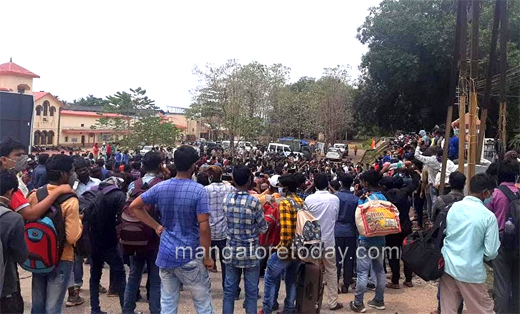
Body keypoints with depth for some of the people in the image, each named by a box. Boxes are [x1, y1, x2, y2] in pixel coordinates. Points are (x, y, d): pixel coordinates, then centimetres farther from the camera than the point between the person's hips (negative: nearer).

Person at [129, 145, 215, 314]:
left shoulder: (160, 187, 1)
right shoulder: (199, 190, -15)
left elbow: (134, 206, 9)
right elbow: (204, 228, -18)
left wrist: (156, 226, 8)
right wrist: (207, 257, -8)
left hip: (165, 254, 5)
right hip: (190, 256, -5)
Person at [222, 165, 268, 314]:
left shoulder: (226, 198, -4)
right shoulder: (254, 202, -16)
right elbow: (263, 229, -4)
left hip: (232, 250, 4)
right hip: (250, 253, -4)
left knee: (229, 290, 13)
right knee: (251, 292, 9)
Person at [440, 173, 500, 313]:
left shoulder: (453, 207, -1)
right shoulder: (489, 216, -14)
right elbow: (491, 252, -10)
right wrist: (483, 256, 11)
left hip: (447, 265, 4)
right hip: (470, 271, -4)